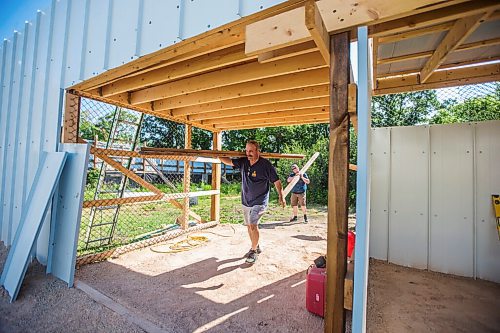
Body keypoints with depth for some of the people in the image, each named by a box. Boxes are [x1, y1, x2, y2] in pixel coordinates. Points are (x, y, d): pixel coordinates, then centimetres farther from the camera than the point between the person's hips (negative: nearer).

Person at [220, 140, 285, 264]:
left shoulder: (266, 164, -14)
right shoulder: (243, 162, 0)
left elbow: (276, 181, -10)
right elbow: (229, 161, 10)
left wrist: (281, 196, -17)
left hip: (259, 202, -6)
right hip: (246, 201, 6)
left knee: (253, 225, -14)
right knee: (249, 226, 15)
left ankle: (253, 251, 5)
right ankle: (255, 247, 34)